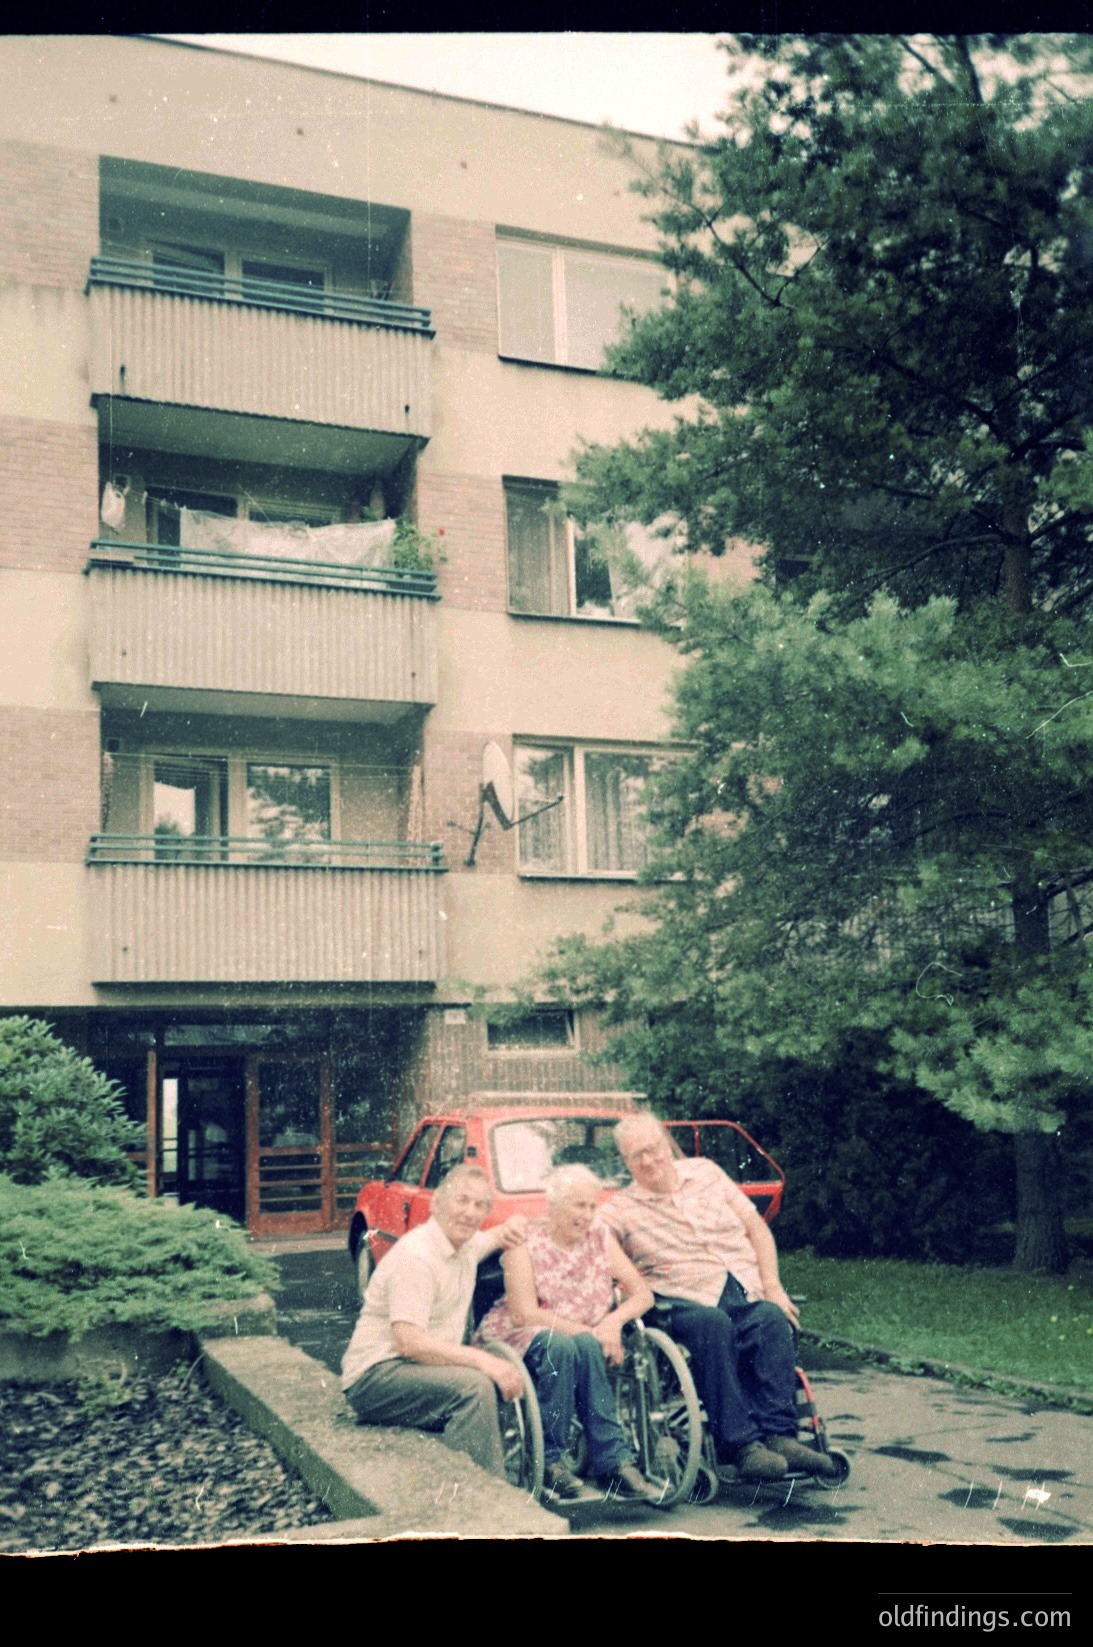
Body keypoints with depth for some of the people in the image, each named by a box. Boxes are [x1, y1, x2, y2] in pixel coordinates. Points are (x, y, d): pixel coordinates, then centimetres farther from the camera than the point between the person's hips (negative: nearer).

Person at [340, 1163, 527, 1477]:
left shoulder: (467, 1245, 8)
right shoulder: (415, 1256, -20)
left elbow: (496, 1238, 31)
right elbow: (410, 1343, -27)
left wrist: (512, 1228, 5)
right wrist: (482, 1360, -30)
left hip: (422, 1366, 10)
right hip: (374, 1377, -9)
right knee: (474, 1386, -29)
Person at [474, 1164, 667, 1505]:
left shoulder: (599, 1237, 7)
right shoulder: (525, 1242, -6)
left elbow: (643, 1295, 5)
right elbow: (524, 1313, -16)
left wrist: (614, 1320, -17)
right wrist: (588, 1331, -23)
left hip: (579, 1339, 4)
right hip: (520, 1337, -3)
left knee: (583, 1348, -33)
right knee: (563, 1346, -37)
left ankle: (613, 1464, -30)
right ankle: (549, 1462, -25)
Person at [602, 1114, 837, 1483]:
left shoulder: (706, 1172, 14)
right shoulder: (621, 1211, 6)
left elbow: (756, 1228, 15)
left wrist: (772, 1285, 3)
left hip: (747, 1293, 3)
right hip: (688, 1303, -3)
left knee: (773, 1319, -29)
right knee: (713, 1326, -35)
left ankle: (778, 1435, -33)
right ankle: (741, 1446, -34)